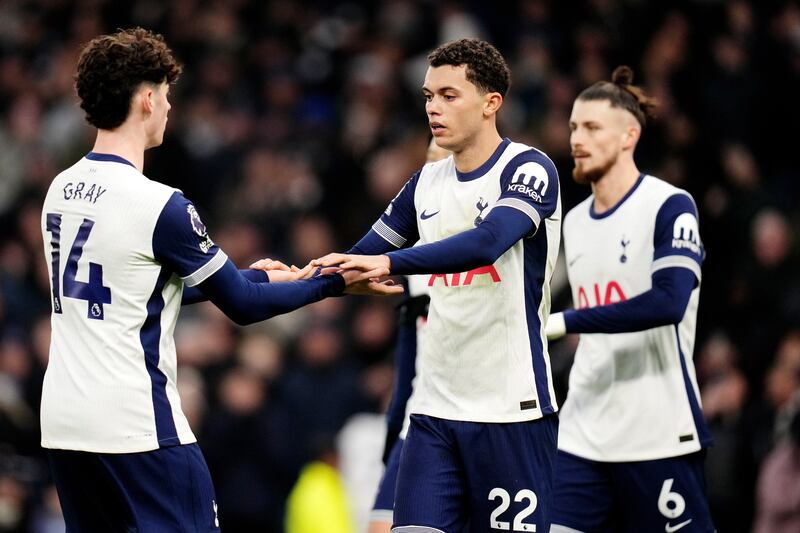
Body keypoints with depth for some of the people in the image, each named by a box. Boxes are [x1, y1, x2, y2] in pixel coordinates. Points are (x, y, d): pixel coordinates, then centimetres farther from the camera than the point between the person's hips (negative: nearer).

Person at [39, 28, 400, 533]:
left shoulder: (62, 189, 9)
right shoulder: (159, 205, -14)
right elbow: (243, 305, -6)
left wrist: (255, 277, 26)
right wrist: (337, 282, 7)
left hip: (62, 423, 8)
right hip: (136, 427, -8)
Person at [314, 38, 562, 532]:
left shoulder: (529, 170, -8)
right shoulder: (427, 183, 12)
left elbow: (487, 242, -27)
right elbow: (359, 264, 16)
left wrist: (389, 262, -36)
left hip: (511, 410, -6)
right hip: (435, 409, 6)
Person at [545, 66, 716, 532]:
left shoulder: (671, 206, -8)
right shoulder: (575, 222, 15)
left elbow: (668, 302, -22)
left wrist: (565, 321, -23)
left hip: (659, 437, -6)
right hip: (582, 437, 6)